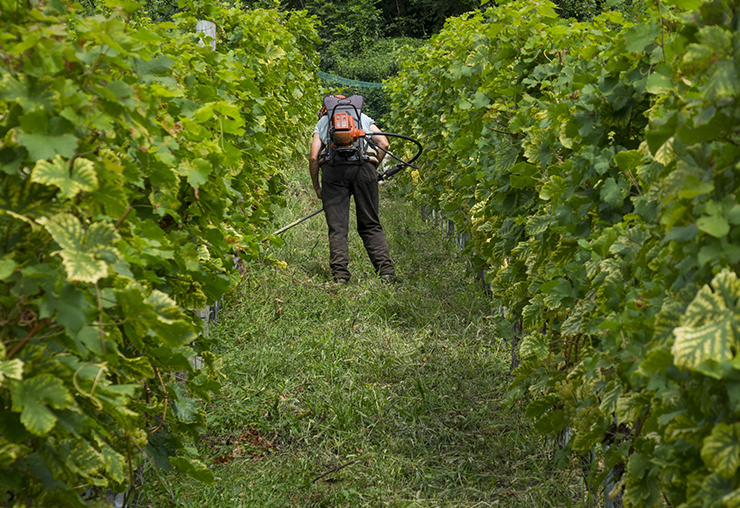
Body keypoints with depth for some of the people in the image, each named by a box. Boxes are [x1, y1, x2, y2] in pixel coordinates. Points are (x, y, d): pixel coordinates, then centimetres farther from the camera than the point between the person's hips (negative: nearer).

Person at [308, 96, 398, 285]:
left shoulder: (322, 121, 26)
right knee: (371, 225, 6)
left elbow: (313, 157, 12)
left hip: (333, 169, -1)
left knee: (337, 227, 1)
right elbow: (384, 144, 13)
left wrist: (317, 188, 19)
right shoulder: (364, 118, 30)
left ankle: (340, 274, -10)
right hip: (364, 167, 1)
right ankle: (386, 273, -4)